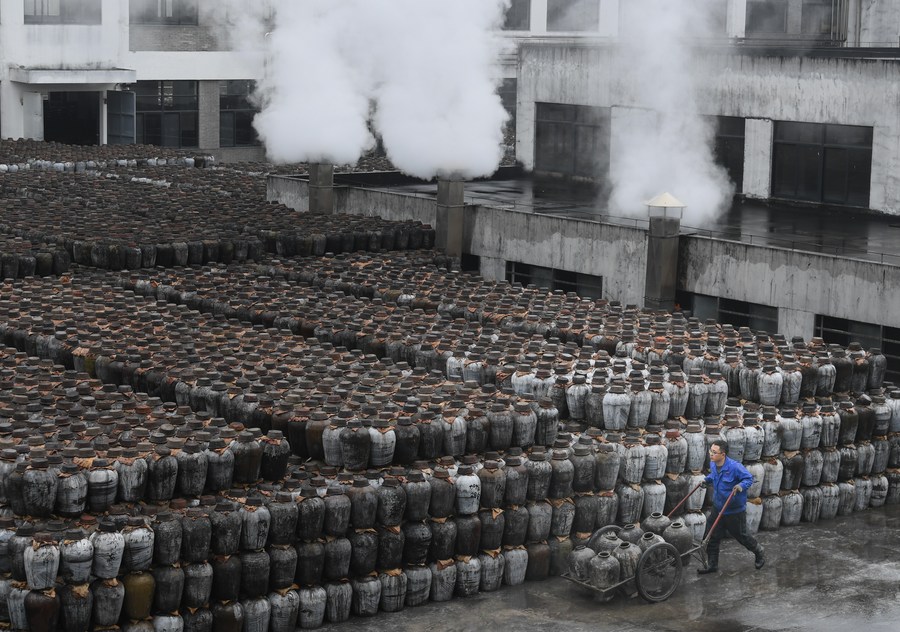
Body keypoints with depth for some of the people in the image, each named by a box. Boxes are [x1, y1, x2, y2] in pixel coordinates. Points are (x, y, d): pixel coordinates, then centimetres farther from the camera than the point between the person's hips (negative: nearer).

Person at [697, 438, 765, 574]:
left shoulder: (734, 467, -26)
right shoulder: (713, 464, -3)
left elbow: (749, 478, -16)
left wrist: (741, 486, -33)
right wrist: (706, 480, 4)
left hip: (735, 511, -6)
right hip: (718, 509, 6)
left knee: (741, 535, 11)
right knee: (712, 536, 6)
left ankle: (759, 554, 38)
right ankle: (711, 564, 19)